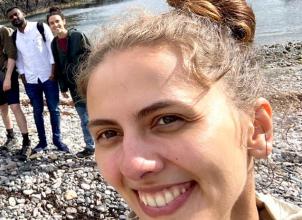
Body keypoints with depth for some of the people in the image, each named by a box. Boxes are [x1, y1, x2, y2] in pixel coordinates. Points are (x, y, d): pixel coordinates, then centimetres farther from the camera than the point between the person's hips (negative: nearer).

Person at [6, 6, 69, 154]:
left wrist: (53, 71, -12)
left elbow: (52, 47, -7)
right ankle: (42, 141, 21)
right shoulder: (14, 37, 7)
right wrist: (22, 75, 7)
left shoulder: (40, 27, -5)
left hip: (48, 77, -3)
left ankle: (57, 139, 17)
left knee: (54, 109, 3)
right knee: (37, 111, 10)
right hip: (30, 80, 3)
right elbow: (18, 58, 14)